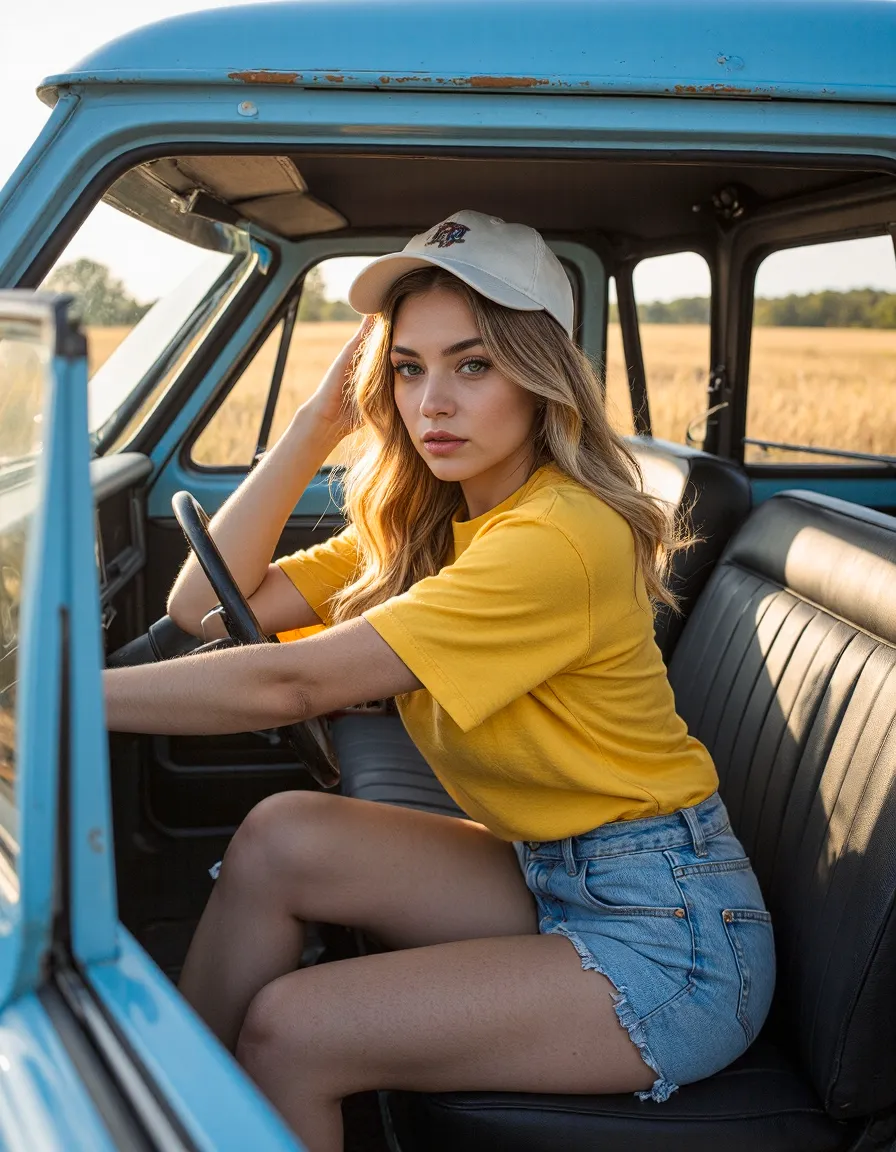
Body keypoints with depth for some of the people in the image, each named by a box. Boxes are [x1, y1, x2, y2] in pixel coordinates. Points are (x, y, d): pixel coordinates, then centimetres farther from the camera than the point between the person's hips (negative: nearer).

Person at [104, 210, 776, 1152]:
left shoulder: (563, 535, -24)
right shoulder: (419, 525, 4)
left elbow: (294, 685, -27)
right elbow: (208, 606, -4)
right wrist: (318, 420, -6)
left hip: (671, 933, -8)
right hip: (551, 877, 8)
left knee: (288, 1033, -18)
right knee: (280, 837, -11)